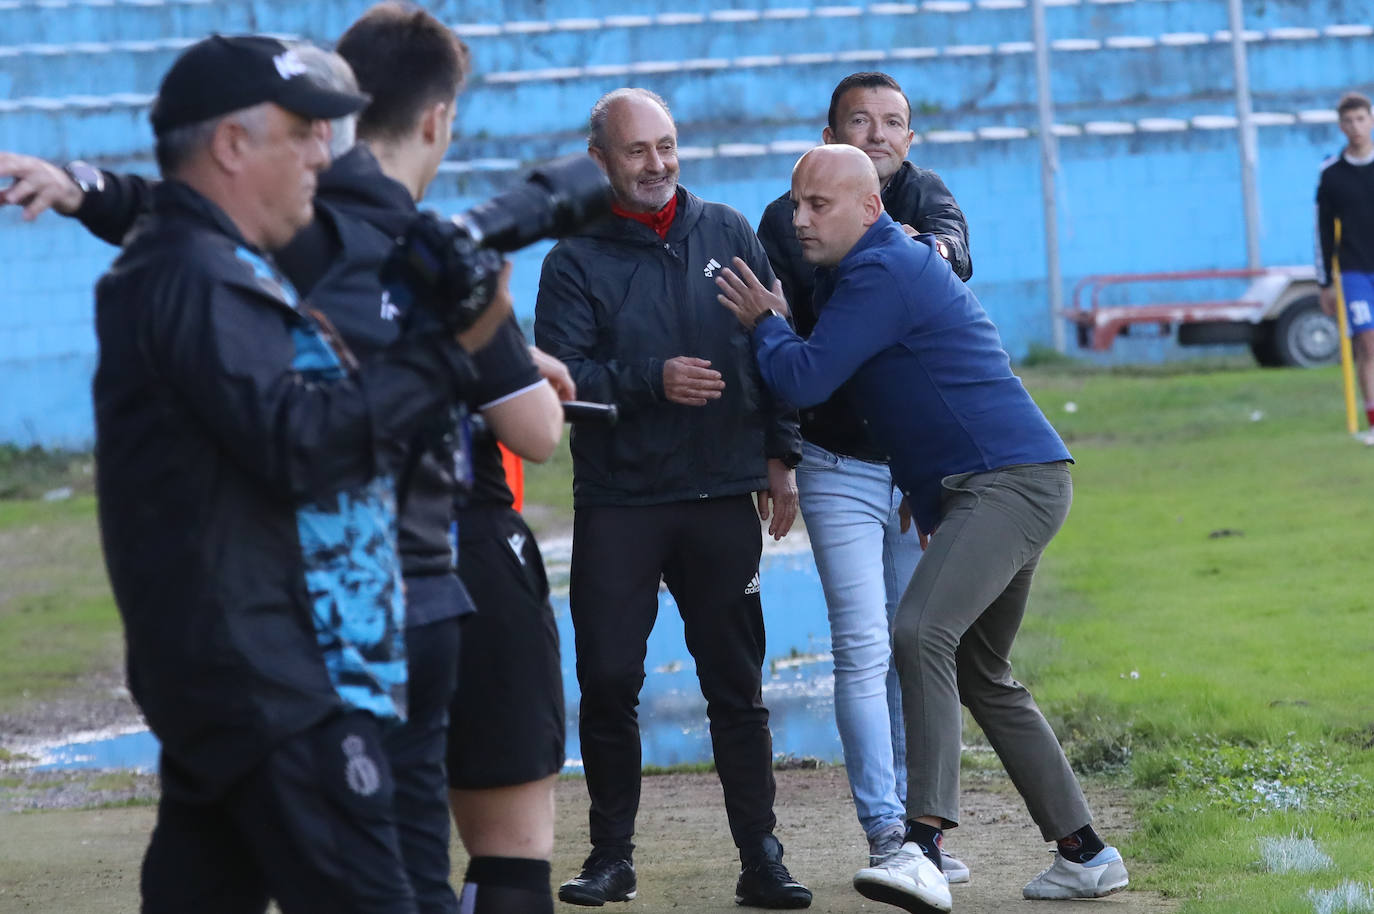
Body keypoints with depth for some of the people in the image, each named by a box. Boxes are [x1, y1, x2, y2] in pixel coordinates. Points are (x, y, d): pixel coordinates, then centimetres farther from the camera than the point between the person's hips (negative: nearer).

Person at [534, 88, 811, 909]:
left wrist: (781, 455, 7)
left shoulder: (729, 235, 9)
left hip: (721, 500, 1)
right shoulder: (576, 260, 2)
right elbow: (561, 376, -9)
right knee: (608, 682, 0)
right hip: (617, 505, -1)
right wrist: (653, 380, -20)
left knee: (737, 683, 3)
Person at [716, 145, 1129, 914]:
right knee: (983, 676, 18)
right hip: (975, 490, 11)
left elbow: (804, 379, -17)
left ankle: (925, 847, -38)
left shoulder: (883, 272, -13)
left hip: (1011, 480, -11)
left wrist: (765, 323, 3)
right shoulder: (894, 263, 20)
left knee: (921, 632, -26)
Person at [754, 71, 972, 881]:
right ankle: (884, 830, -6)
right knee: (863, 648, -8)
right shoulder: (790, 220, 3)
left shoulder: (926, 199, 7)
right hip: (841, 469, -2)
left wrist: (931, 251, -39)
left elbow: (957, 253, -16)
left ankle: (920, 823, 11)